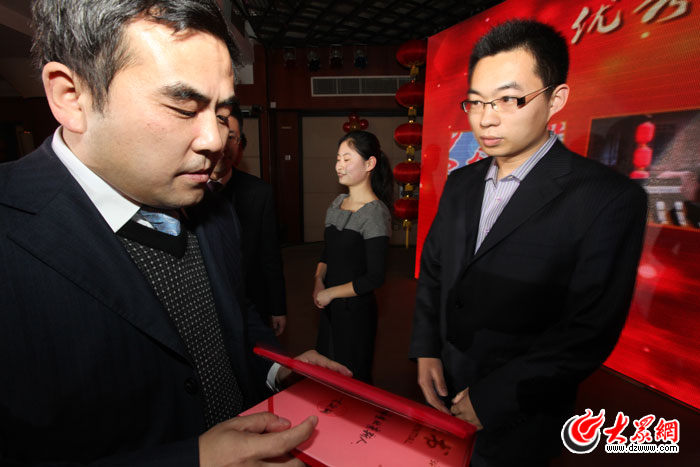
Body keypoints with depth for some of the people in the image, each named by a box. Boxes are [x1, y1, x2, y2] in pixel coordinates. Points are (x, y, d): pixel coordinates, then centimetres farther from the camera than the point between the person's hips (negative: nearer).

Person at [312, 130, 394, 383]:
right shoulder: (337, 203, 3)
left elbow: (374, 278, -20)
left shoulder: (375, 213, -20)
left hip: (356, 309, -7)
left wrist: (330, 292, -12)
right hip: (329, 306, 7)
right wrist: (318, 279, -4)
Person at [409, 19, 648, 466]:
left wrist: (493, 398, -17)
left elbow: (589, 330, -19)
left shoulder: (608, 198, -18)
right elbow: (433, 271, 4)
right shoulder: (460, 183, 0)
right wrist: (425, 351, -3)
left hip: (517, 418, -5)